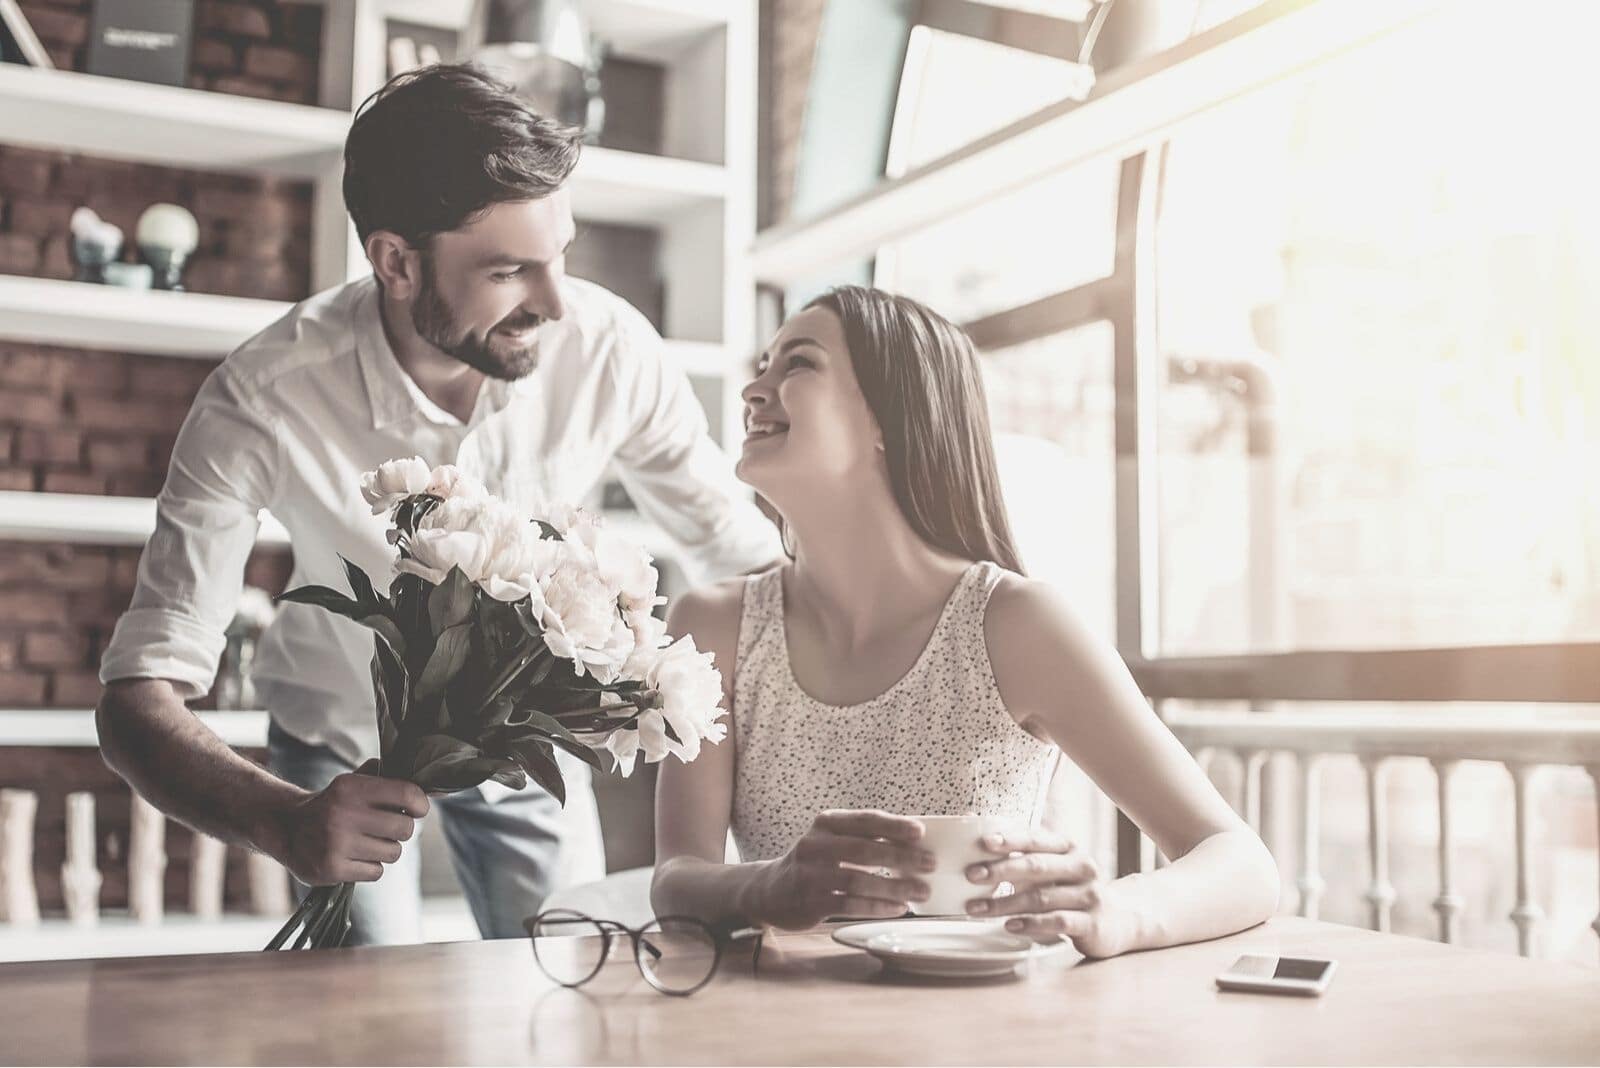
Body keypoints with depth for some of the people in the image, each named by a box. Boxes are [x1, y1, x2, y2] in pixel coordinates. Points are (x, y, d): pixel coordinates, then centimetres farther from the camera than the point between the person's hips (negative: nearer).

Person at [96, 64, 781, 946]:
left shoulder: (609, 349, -27)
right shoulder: (261, 403, -32)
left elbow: (748, 557, -13)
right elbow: (137, 697, -33)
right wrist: (284, 822, -52)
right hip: (344, 747, -1)